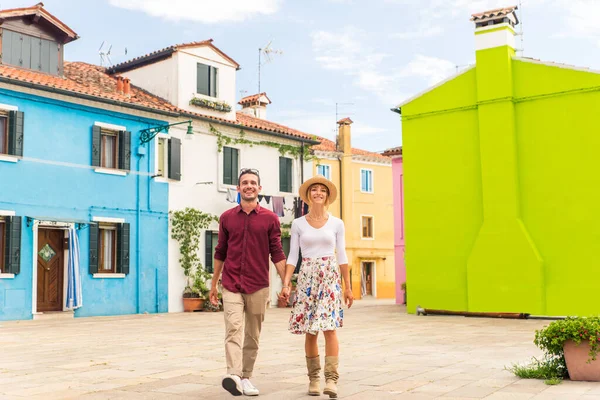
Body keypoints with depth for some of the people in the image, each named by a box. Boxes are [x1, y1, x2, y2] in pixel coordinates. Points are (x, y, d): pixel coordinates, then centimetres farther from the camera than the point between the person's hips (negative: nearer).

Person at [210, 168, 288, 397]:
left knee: (252, 335, 8)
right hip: (231, 285, 0)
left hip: (258, 287, 0)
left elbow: (277, 254, 1)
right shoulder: (227, 218, 6)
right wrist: (213, 284, 14)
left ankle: (246, 378, 20)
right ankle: (233, 375, -25)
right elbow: (220, 253, 13)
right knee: (233, 329, -16)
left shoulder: (270, 218, 2)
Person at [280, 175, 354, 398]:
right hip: (307, 278, 1)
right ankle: (314, 378, 14)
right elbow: (292, 257, 3)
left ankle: (331, 379, -11)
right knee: (310, 331, 3)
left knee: (329, 327, -12)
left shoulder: (336, 224, 5)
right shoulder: (298, 224, 5)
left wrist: (348, 287, 5)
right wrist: (286, 283, -7)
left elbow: (342, 257, 7)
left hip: (330, 277, -1)